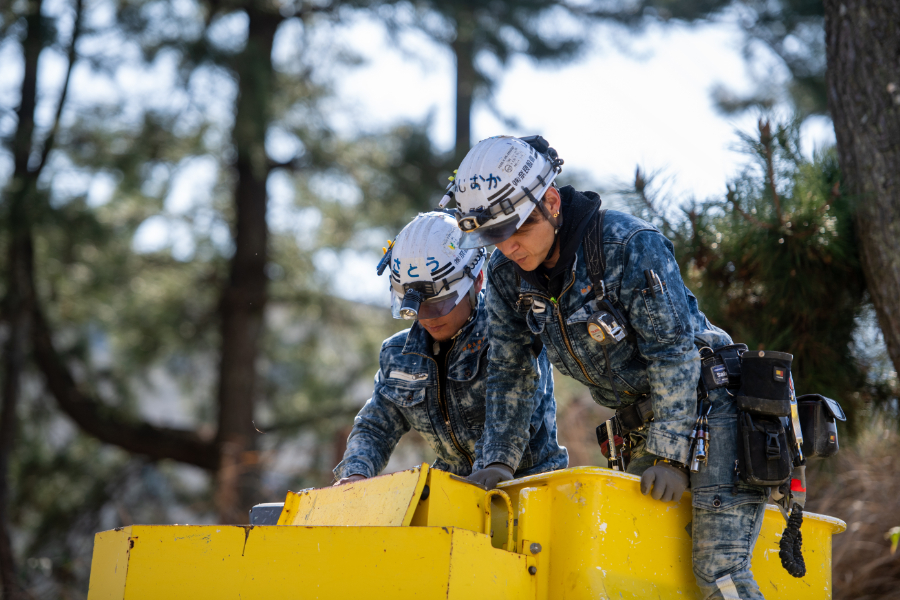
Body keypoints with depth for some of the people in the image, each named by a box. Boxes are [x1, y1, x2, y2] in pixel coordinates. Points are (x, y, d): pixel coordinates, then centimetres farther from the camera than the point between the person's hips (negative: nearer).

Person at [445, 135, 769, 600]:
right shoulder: (505, 274, -4)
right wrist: (495, 463, -2)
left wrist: (669, 456, -24)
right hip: (639, 421, 7)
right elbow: (508, 372, 6)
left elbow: (674, 353, -21)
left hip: (706, 402, -7)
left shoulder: (632, 246, -23)